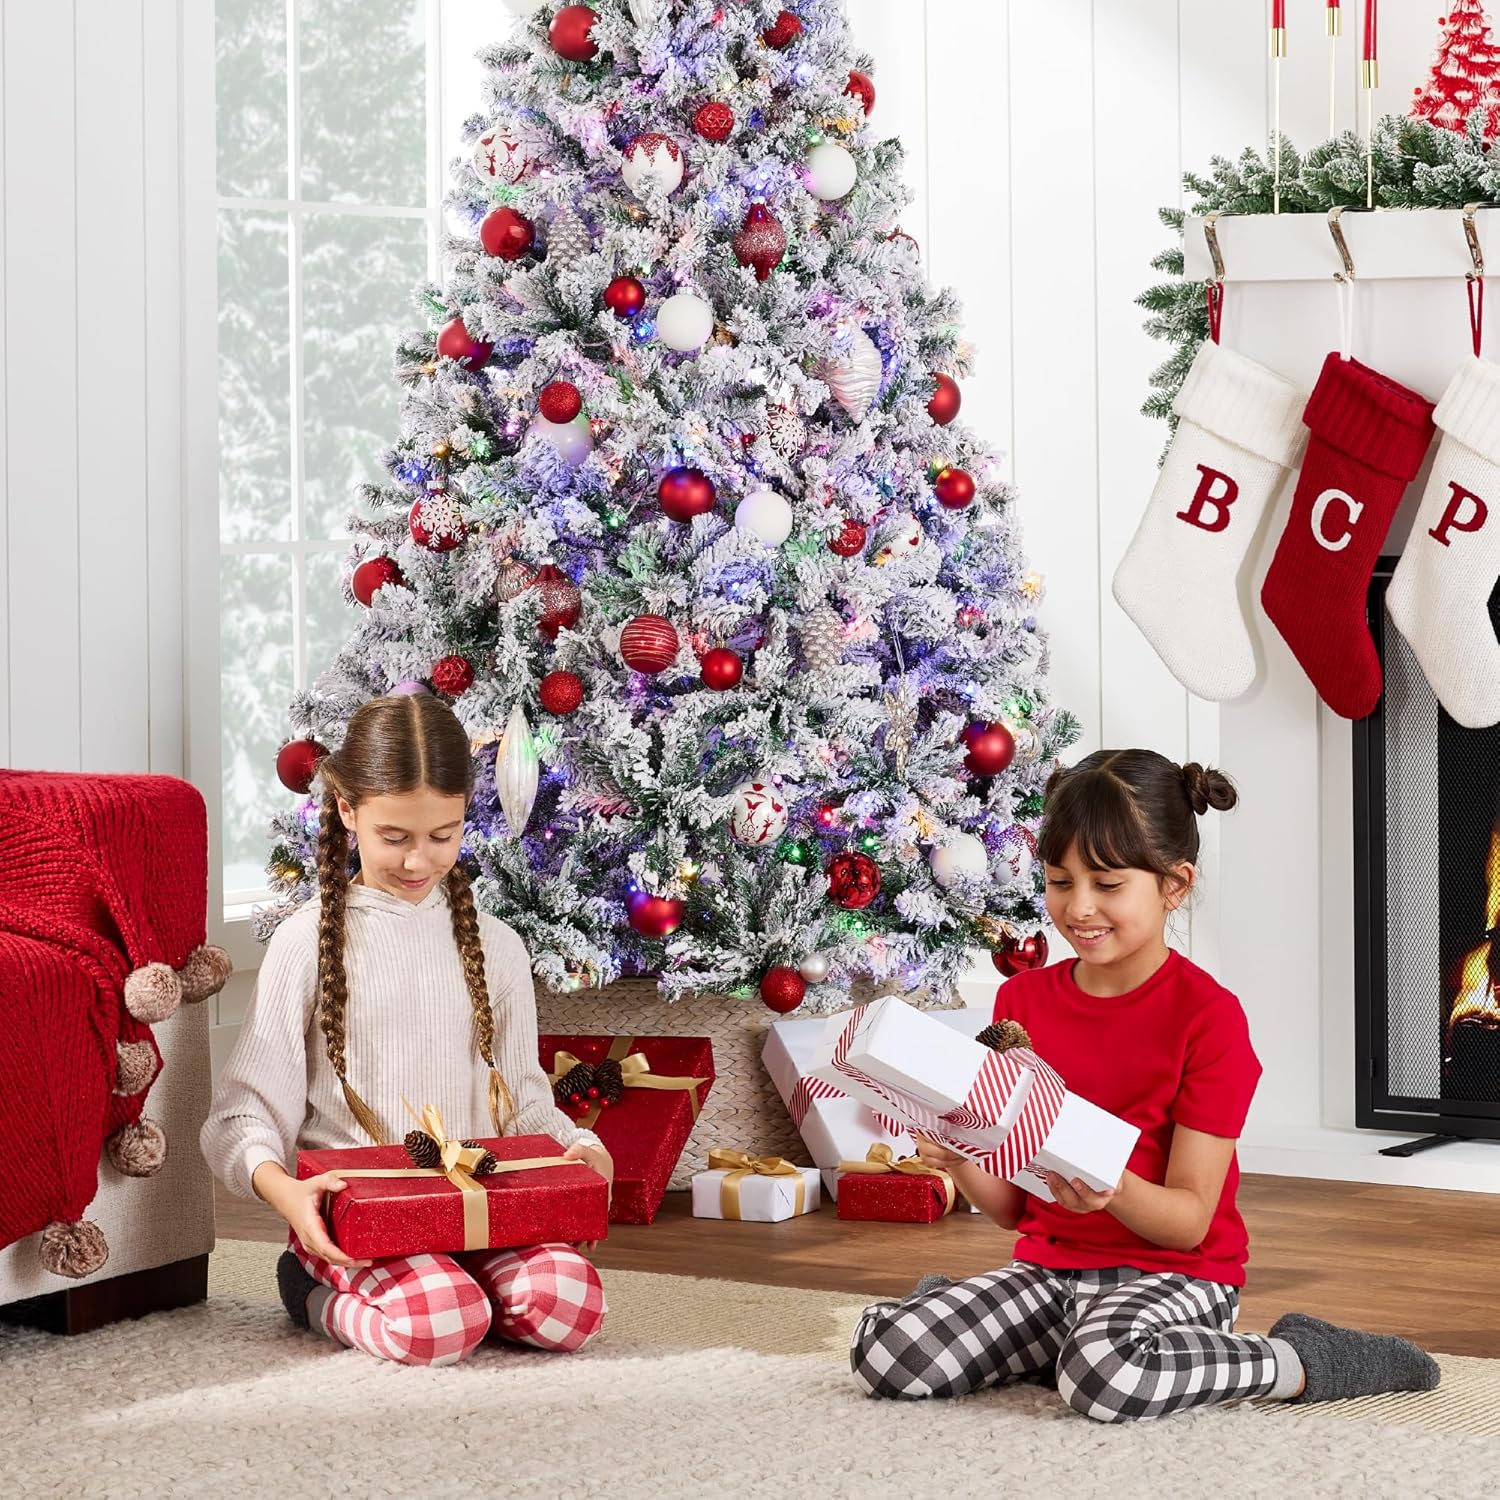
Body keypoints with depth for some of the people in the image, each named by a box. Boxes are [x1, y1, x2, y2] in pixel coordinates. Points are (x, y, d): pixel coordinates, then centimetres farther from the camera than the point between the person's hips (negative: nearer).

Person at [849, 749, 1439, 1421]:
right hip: (1047, 1264, 4)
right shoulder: (1022, 999, 5)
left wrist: (1115, 1191, -32)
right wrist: (960, 1163, -15)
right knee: (882, 1353, -19)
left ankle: (1300, 1361, -12)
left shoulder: (1209, 1017, -10)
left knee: (1104, 1376, -38)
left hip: (1171, 1274, -4)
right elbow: (1011, 1206, 6)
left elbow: (1190, 1220, -11)